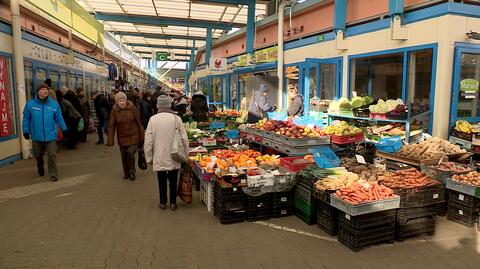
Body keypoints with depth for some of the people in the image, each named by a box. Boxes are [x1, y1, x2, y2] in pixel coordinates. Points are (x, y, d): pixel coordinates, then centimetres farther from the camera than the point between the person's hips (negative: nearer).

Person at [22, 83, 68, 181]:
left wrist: (64, 129, 1)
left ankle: (53, 174, 8)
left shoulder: (54, 104, -4)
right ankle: (40, 169, 49)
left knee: (52, 155, -6)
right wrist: (26, 131, 2)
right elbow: (26, 119, 3)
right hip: (36, 136, 2)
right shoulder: (30, 104, -3)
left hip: (51, 136, -2)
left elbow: (59, 118, 2)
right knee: (38, 155, 20)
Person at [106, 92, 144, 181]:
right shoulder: (114, 111, -5)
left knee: (130, 152, -17)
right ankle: (126, 173, 31)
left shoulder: (132, 108, -9)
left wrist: (141, 137, -2)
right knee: (124, 156, 10)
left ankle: (132, 172, 5)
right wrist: (110, 140, -10)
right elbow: (111, 126, -4)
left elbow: (139, 123, -3)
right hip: (122, 138, 2)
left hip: (133, 136, -2)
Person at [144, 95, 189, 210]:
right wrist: (185, 153, 6)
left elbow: (148, 140, -4)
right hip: (174, 157, 0)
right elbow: (184, 138, -6)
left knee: (162, 180, 15)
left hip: (159, 157, 1)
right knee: (173, 180, 14)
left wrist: (149, 157, 6)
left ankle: (162, 202, 25)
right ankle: (173, 202, 20)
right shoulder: (176, 118, -9)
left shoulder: (153, 119, -7)